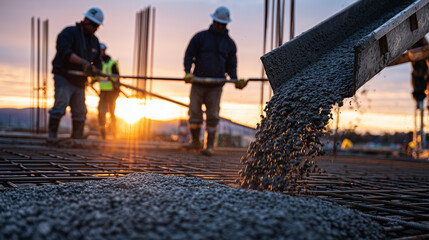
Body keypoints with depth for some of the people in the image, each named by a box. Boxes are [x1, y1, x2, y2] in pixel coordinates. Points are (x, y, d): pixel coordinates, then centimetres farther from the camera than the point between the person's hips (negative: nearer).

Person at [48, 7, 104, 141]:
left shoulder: (94, 41, 15)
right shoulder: (69, 33, -7)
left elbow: (97, 62, 16)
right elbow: (63, 51, -24)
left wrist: (94, 70, -8)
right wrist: (82, 62, -33)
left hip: (80, 82, 7)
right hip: (64, 78, -6)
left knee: (80, 111, 5)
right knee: (60, 105, -16)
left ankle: (77, 138, 12)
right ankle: (52, 136, -13)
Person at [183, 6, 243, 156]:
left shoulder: (230, 43, 11)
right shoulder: (200, 37, 6)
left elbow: (231, 66, 12)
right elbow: (189, 55, 1)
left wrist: (235, 80, -6)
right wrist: (188, 72, -15)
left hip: (216, 86, 0)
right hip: (198, 82, 0)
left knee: (212, 116, -4)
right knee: (194, 113, 2)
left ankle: (209, 146, 2)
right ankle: (195, 141, 19)